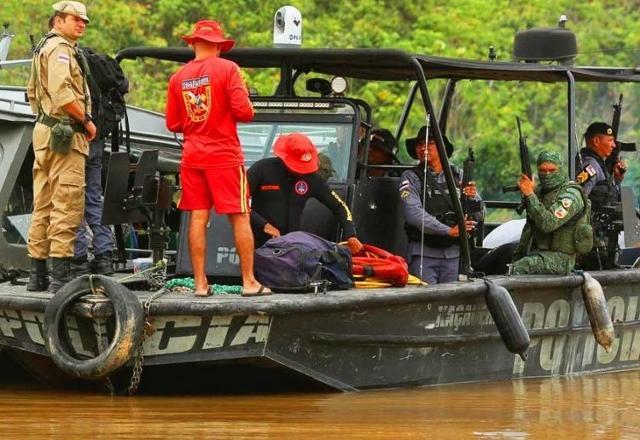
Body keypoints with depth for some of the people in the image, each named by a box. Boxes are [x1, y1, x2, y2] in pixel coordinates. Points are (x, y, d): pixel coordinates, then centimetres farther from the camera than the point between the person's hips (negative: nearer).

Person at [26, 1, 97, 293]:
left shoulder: (42, 49, 21)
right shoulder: (60, 48, -11)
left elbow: (33, 93, 28)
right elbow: (62, 93, -23)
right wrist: (87, 120, -14)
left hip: (43, 131, 11)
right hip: (65, 136, -11)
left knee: (44, 205, 12)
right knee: (67, 205, -11)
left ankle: (38, 274, 15)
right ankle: (60, 275, -16)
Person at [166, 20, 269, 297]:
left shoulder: (179, 77, 5)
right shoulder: (227, 69, -7)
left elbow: (173, 124, 9)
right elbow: (243, 112, -13)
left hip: (192, 156, 4)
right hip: (224, 155, -4)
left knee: (198, 219, 4)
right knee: (239, 218, 2)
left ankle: (200, 283, 3)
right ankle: (249, 282, 2)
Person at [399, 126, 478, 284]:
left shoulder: (457, 175, 12)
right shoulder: (410, 178, 3)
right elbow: (414, 213, -12)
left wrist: (473, 198, -12)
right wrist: (449, 231, -19)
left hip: (453, 254, 3)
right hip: (423, 254, -3)